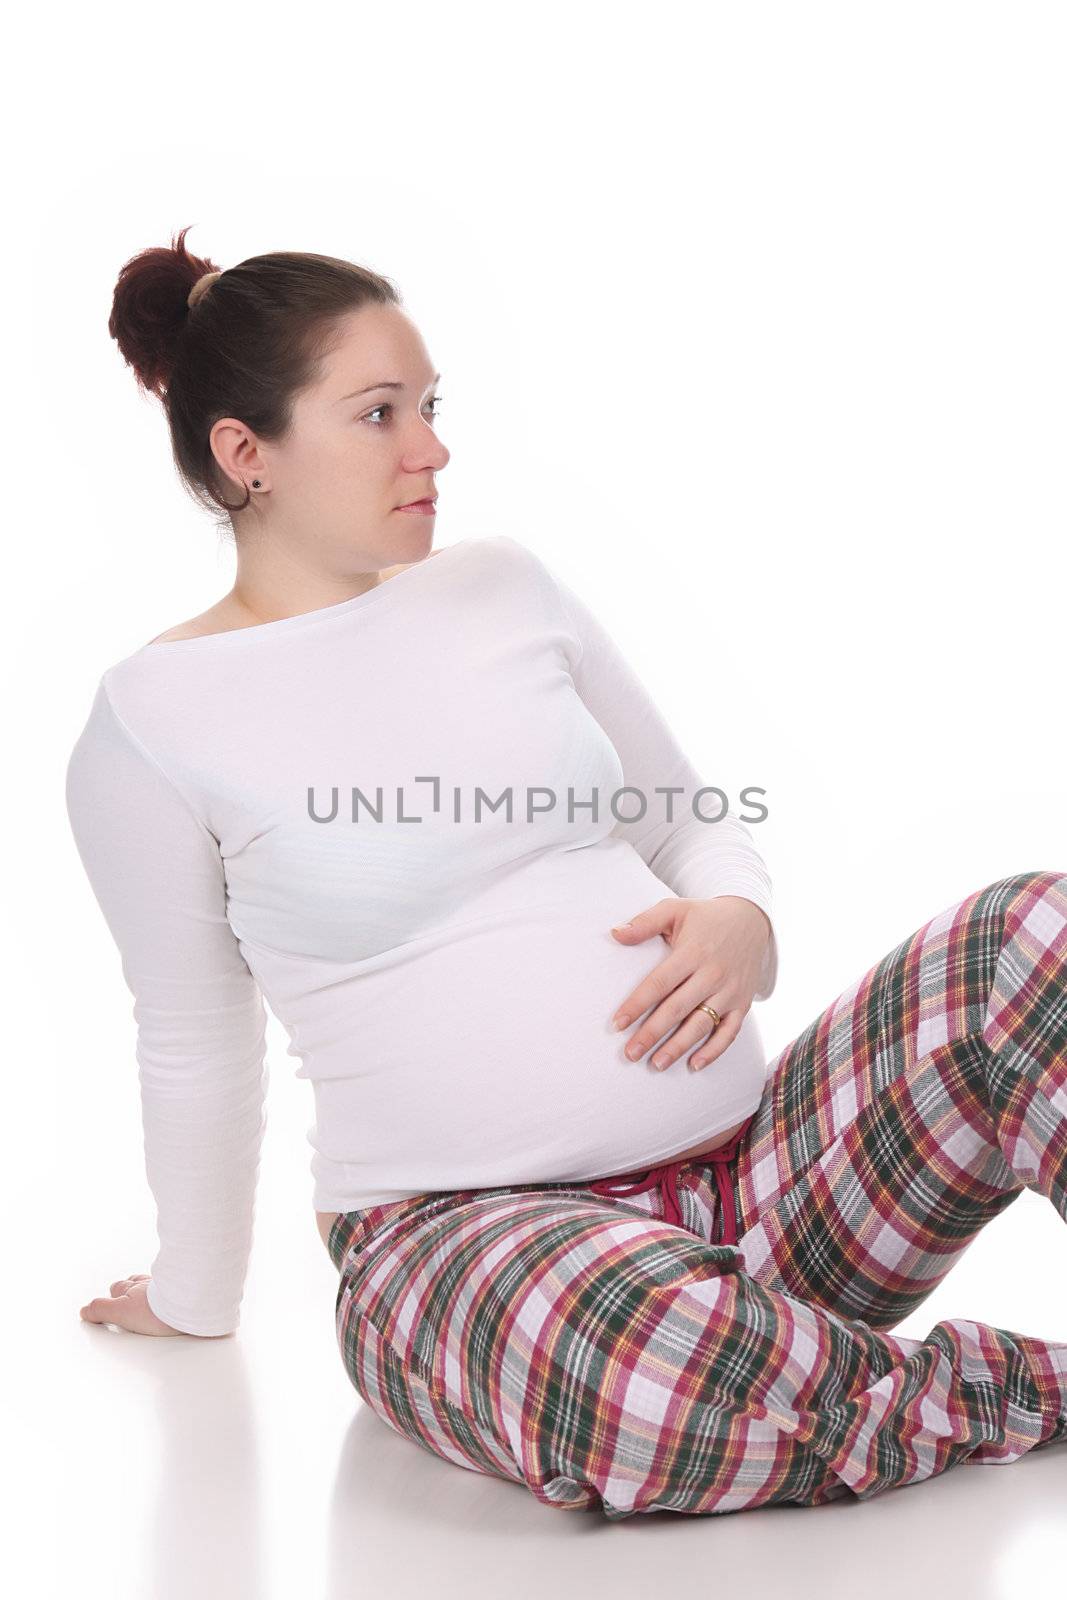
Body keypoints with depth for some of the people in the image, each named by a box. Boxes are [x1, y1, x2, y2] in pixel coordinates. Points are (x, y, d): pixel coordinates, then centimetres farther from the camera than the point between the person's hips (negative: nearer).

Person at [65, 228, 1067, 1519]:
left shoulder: (505, 586, 11)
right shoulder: (151, 720, -2)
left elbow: (699, 829, 19)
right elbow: (196, 1046, 9)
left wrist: (738, 920, -5)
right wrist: (195, 1299, 18)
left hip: (754, 1162, 5)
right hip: (457, 1225, -5)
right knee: (666, 1361, -41)